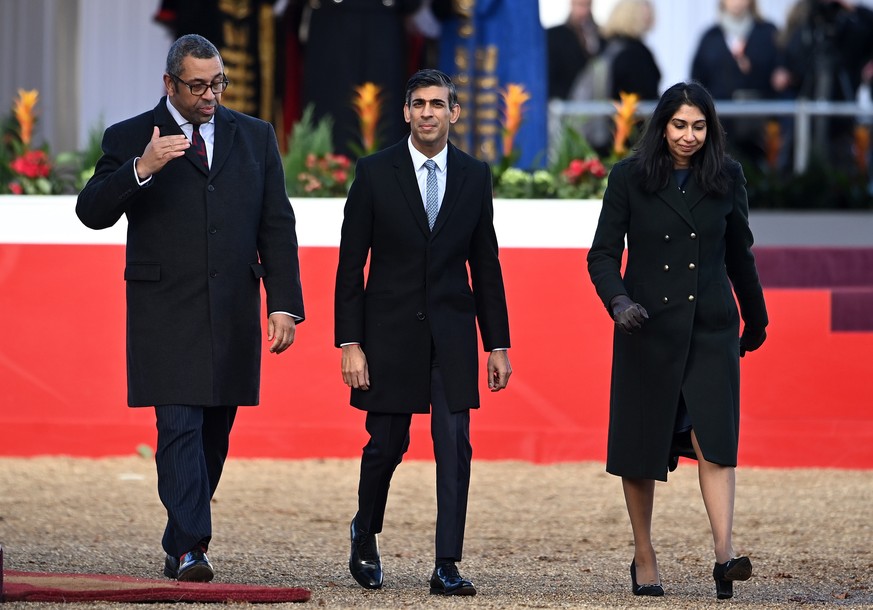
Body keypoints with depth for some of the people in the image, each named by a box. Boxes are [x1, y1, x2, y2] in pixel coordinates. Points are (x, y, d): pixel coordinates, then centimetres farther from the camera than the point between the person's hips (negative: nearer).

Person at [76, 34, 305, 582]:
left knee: (214, 434, 7)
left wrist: (285, 304, 1)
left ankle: (181, 544, 20)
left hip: (233, 315, 3)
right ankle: (190, 549, -16)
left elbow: (277, 226, 10)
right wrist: (141, 170, -24)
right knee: (180, 428, -12)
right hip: (167, 313, -3)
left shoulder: (255, 137, 12)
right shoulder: (129, 139, 2)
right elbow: (92, 212, -7)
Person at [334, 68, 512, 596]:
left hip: (452, 334, 2)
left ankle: (447, 567, -4)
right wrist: (350, 343, -8)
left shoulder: (474, 176, 5)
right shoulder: (376, 172, -2)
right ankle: (365, 537, 32)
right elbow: (351, 264, -2)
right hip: (390, 331, -1)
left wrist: (498, 344, 6)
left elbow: (486, 265, 10)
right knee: (386, 444, 5)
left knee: (455, 447, -7)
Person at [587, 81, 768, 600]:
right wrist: (618, 300, -22)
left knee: (714, 435, -13)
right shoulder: (631, 177, -2)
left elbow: (739, 253, 15)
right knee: (641, 442, 4)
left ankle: (725, 553, -24)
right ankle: (644, 558, 17)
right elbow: (603, 253, -3)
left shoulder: (726, 177, 3)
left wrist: (756, 318, 24)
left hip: (710, 327, 0)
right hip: (648, 325, 0)